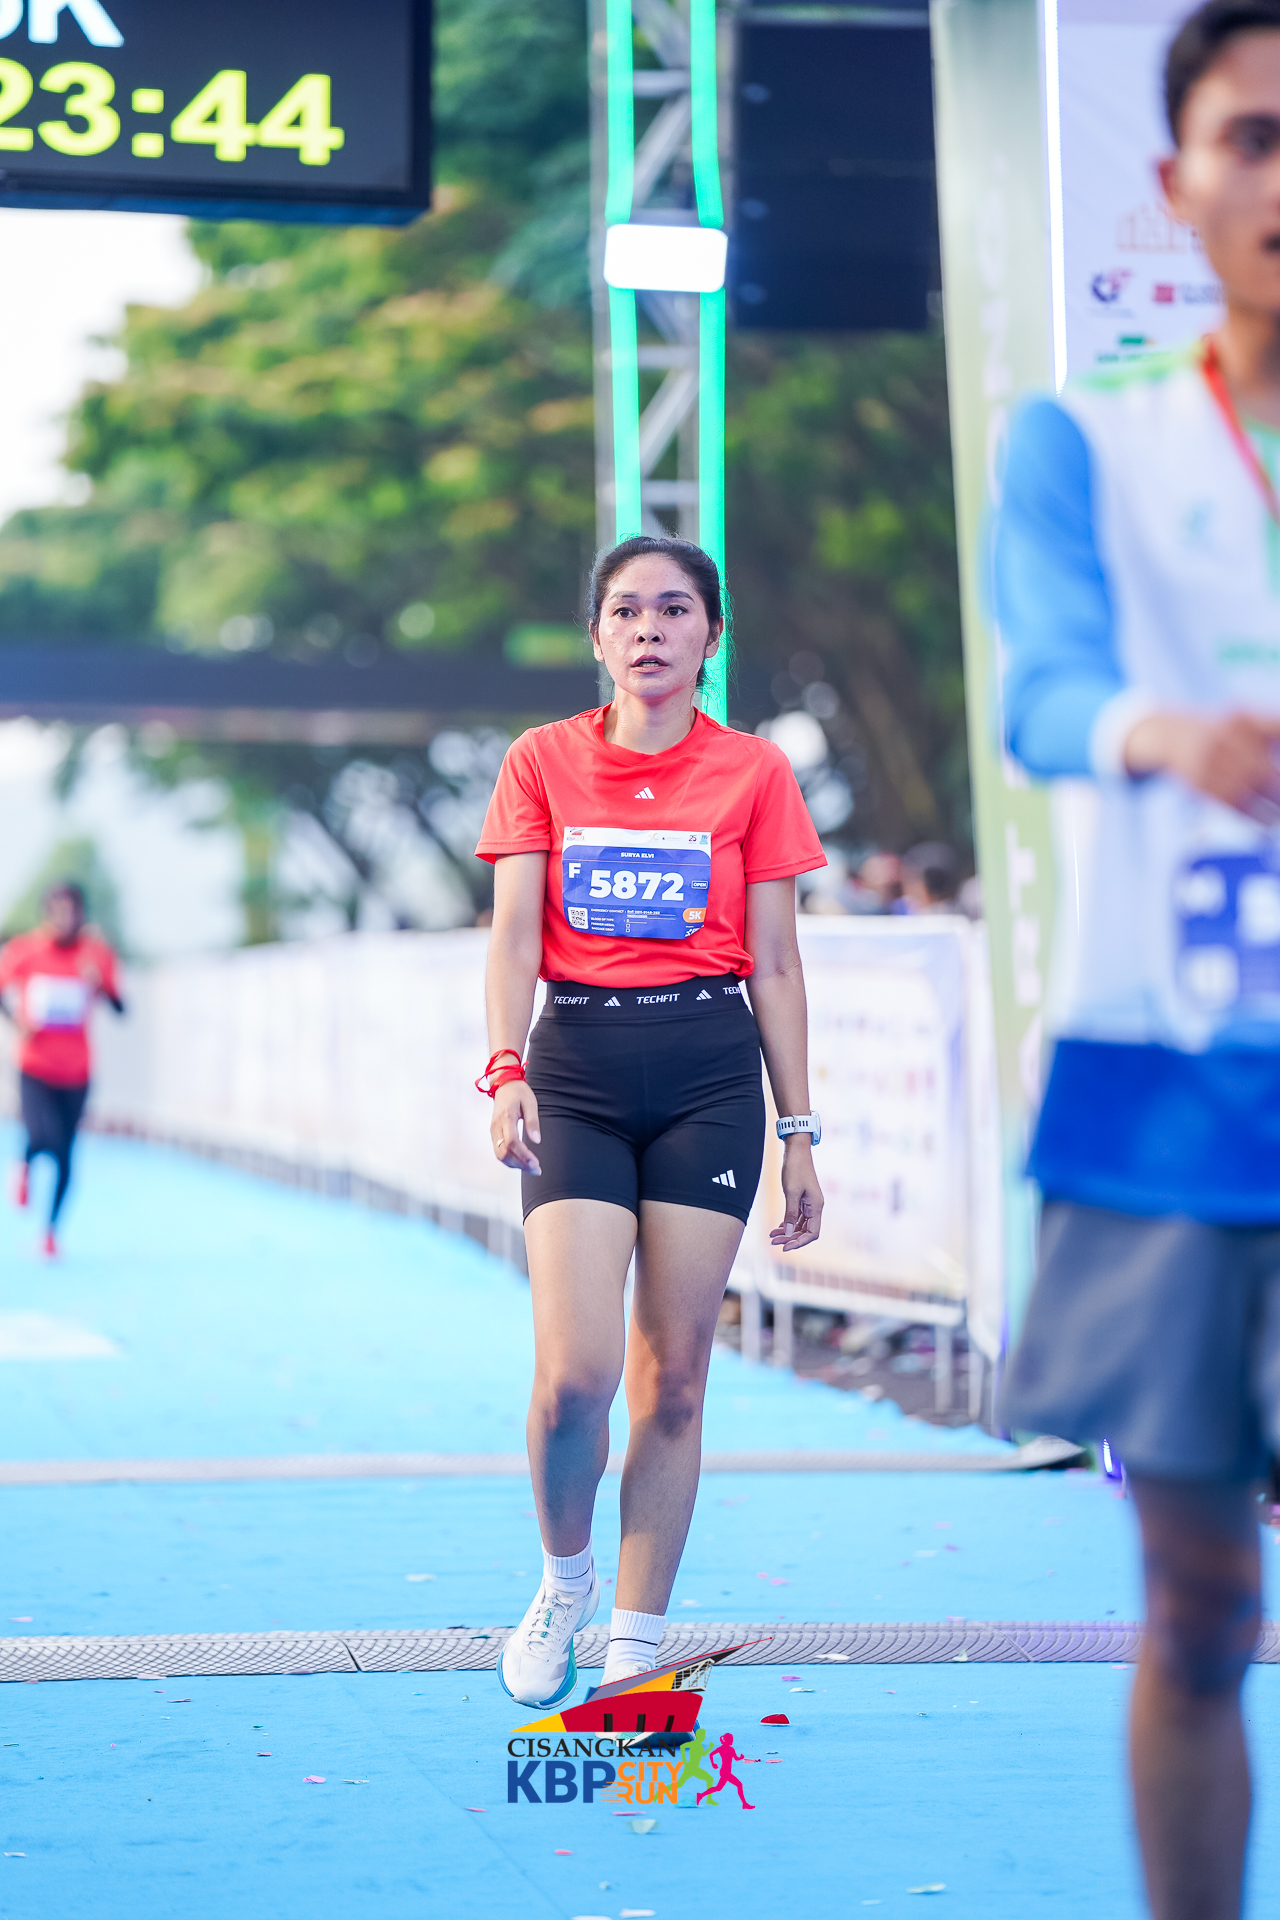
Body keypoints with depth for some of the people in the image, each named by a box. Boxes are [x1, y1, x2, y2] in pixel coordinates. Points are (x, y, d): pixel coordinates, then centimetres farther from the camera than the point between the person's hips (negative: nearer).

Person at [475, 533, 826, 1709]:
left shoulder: (752, 773, 5)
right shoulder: (542, 762, 6)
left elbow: (775, 966, 7)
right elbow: (513, 933, -2)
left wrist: (800, 1133, 5)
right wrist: (506, 1069, -19)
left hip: (710, 1073, 0)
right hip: (576, 1070, 0)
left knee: (671, 1379, 0)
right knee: (574, 1374, -13)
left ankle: (637, 1644, 11)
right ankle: (564, 1579, 15)